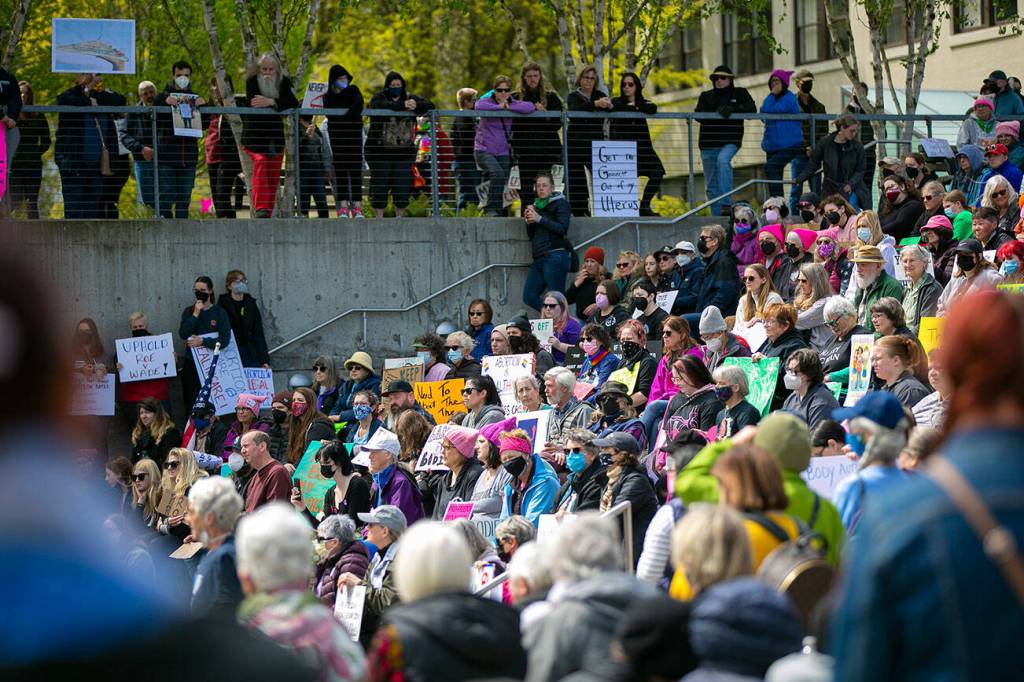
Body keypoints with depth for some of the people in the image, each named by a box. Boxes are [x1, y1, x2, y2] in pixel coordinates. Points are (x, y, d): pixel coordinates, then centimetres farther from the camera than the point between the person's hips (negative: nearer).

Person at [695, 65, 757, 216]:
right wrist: (716, 113, -19)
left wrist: (733, 109, -19)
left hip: (730, 142, -4)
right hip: (708, 143, 4)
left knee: (723, 160, -35)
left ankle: (726, 204, -39)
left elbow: (752, 109, -4)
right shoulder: (706, 96, 14)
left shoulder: (740, 93, 12)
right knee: (711, 185, 4)